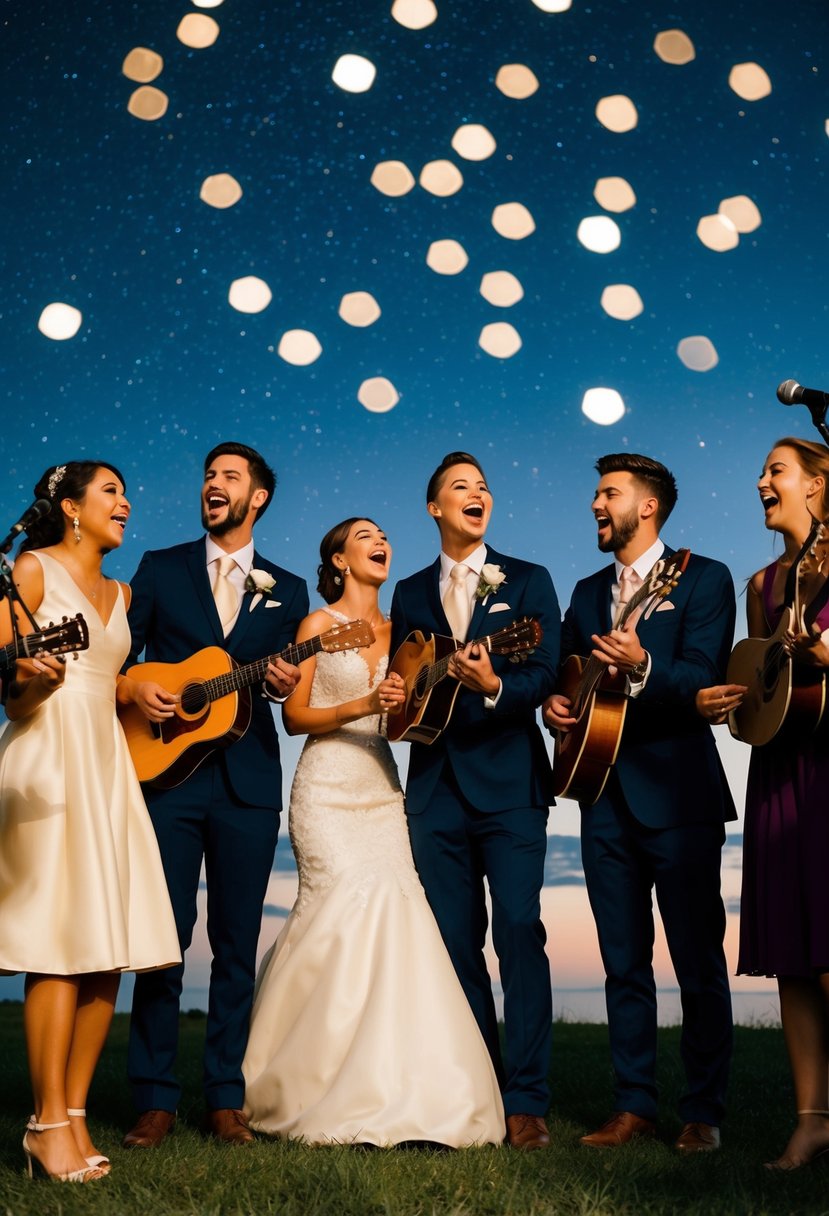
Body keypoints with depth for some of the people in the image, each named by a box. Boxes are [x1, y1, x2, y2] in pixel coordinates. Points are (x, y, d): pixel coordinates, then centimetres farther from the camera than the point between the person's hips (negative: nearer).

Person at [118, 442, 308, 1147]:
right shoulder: (160, 569, 11)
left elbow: (289, 682, 9)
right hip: (167, 769, -1)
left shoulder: (287, 591, 14)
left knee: (238, 943, 4)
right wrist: (132, 690, -11)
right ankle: (156, 1101, 6)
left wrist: (287, 684, -12)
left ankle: (226, 1099, 13)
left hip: (248, 779, 1)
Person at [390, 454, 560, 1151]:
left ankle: (527, 1103, -5)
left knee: (519, 930, -11)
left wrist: (495, 686, -23)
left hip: (510, 783, -3)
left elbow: (546, 674, -4)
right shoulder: (410, 595, 16)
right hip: (437, 786, 3)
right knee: (456, 941, 6)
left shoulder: (529, 582, 7)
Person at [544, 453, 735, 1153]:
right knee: (624, 963, 9)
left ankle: (703, 1113, 10)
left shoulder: (703, 578, -2)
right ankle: (635, 1105, 18)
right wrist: (553, 703, -1)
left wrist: (642, 667, -32)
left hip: (680, 796, -6)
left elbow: (704, 677, -14)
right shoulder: (588, 593, 17)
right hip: (607, 799, 6)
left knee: (698, 964, 0)